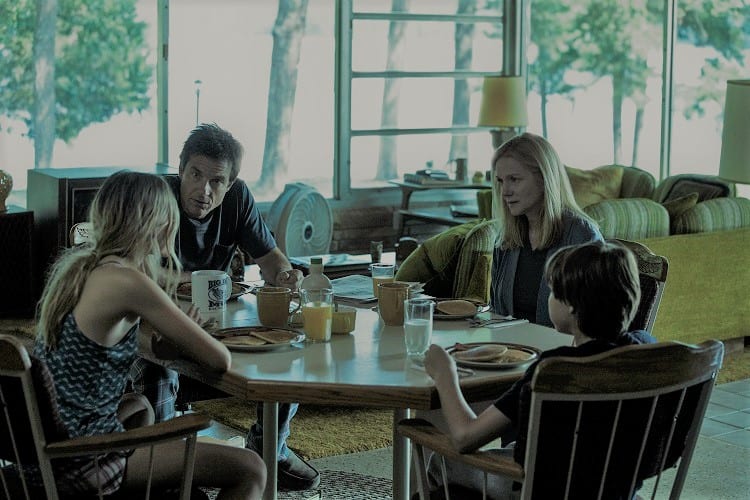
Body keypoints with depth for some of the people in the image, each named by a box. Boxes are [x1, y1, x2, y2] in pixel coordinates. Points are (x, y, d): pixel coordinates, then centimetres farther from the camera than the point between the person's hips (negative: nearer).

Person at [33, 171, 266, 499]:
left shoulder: (72, 263, 6)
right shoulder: (128, 282, -20)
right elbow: (221, 360, -17)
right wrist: (185, 335, 4)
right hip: (81, 464, -10)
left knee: (139, 407, 40)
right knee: (250, 471, -7)